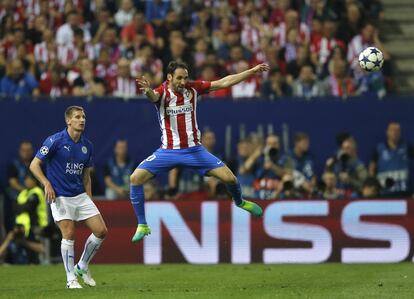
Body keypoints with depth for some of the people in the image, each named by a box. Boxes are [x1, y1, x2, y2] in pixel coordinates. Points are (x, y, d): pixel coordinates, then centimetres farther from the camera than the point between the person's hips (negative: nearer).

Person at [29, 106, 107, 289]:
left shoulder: (87, 145, 7)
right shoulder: (55, 141, -11)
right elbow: (34, 165, -8)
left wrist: (90, 199, 13)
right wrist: (47, 183, -21)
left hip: (81, 196, 6)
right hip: (60, 196, -6)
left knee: (101, 231, -1)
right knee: (69, 234, -12)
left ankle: (82, 267, 18)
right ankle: (71, 279, 0)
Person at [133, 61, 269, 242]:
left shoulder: (192, 88, -5)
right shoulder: (162, 92, -13)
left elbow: (224, 82, -1)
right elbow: (154, 96, -39)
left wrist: (253, 71, -4)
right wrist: (148, 91, -64)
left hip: (194, 150, 2)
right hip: (168, 151, -2)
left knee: (229, 178, -5)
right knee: (136, 178, -19)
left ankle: (239, 202, 31)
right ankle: (142, 225, -4)